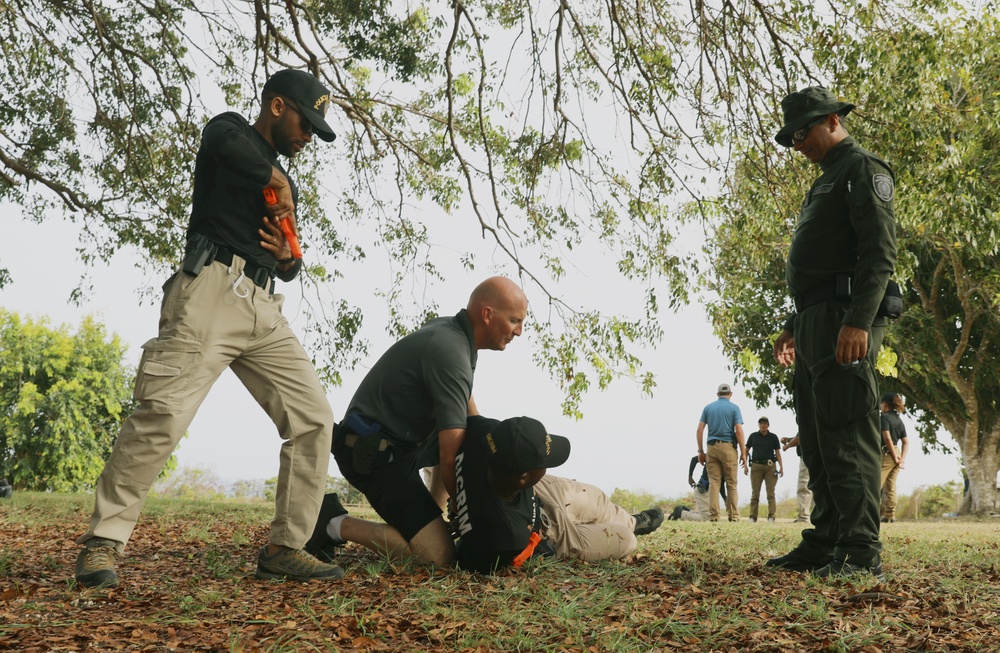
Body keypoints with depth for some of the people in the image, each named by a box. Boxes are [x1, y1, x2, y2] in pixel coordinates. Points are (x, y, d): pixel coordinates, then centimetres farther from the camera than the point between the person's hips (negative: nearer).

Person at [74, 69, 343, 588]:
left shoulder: (285, 185, 30)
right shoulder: (228, 130, 11)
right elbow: (224, 142, -16)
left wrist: (288, 258, 8)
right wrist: (279, 182, -4)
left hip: (264, 309, 8)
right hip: (212, 291, -7)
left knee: (313, 418, -3)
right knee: (163, 414, -18)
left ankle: (284, 548, 1)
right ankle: (102, 542, -8)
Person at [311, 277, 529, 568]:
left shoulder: (447, 328, 8)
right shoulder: (451, 353, -22)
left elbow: (470, 419, 21)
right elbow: (450, 457, -24)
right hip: (375, 455, -10)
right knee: (439, 555, -17)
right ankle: (335, 524, -7)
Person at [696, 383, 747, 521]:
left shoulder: (708, 407, 10)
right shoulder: (734, 408, 2)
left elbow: (700, 430, 4)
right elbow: (739, 431, -6)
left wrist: (700, 451, 9)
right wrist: (743, 452, -2)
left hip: (712, 447, 2)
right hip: (728, 447, -2)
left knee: (713, 482, 2)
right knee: (731, 483, 4)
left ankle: (713, 515, -3)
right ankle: (733, 515, 4)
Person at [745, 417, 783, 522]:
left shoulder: (773, 437, 8)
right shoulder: (753, 436, 9)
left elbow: (778, 452, 6)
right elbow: (746, 450, 12)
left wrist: (780, 467, -5)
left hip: (770, 466, 0)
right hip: (756, 466, 0)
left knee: (771, 493, -3)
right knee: (755, 493, 1)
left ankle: (771, 516, -2)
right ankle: (752, 516, 2)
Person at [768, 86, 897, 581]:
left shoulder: (863, 169, -3)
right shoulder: (825, 183, 27)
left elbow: (880, 251, -16)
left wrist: (858, 322, -25)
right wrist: (794, 327, 25)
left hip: (844, 323, -10)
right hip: (814, 327, 10)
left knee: (847, 435, -13)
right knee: (817, 439, 9)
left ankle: (861, 552, -11)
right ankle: (825, 542, 14)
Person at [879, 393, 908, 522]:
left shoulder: (885, 417, -9)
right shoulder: (899, 420, 15)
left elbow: (887, 438, -18)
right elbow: (906, 442, 12)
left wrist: (895, 457, -14)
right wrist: (902, 458, 5)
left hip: (886, 453, -8)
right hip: (897, 453, 8)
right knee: (890, 486, 8)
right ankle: (890, 515, 6)